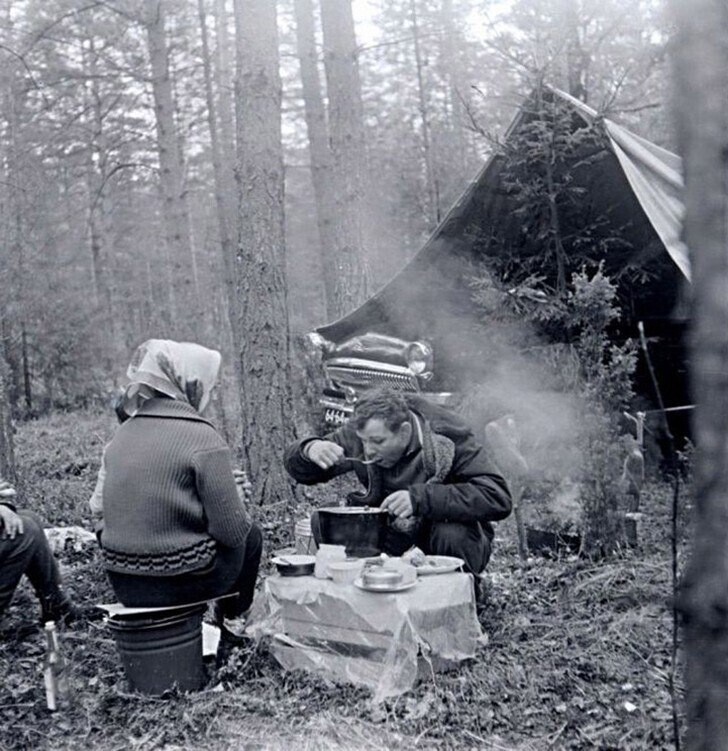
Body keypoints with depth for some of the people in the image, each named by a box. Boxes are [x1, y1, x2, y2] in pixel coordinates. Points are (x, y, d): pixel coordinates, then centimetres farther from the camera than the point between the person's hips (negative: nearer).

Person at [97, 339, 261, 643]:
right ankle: (233, 620, 38)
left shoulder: (123, 432, 3)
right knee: (250, 536, 22)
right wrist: (240, 510, 7)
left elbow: (100, 503, 10)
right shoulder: (202, 438, -18)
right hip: (178, 583, -6)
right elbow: (232, 530, -17)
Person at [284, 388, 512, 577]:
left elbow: (498, 498, -35)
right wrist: (310, 450, -27)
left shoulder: (449, 437, -24)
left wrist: (420, 498, -43)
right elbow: (299, 469, 0)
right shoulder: (359, 431, -11)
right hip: (395, 532, 4)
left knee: (453, 537, -38)